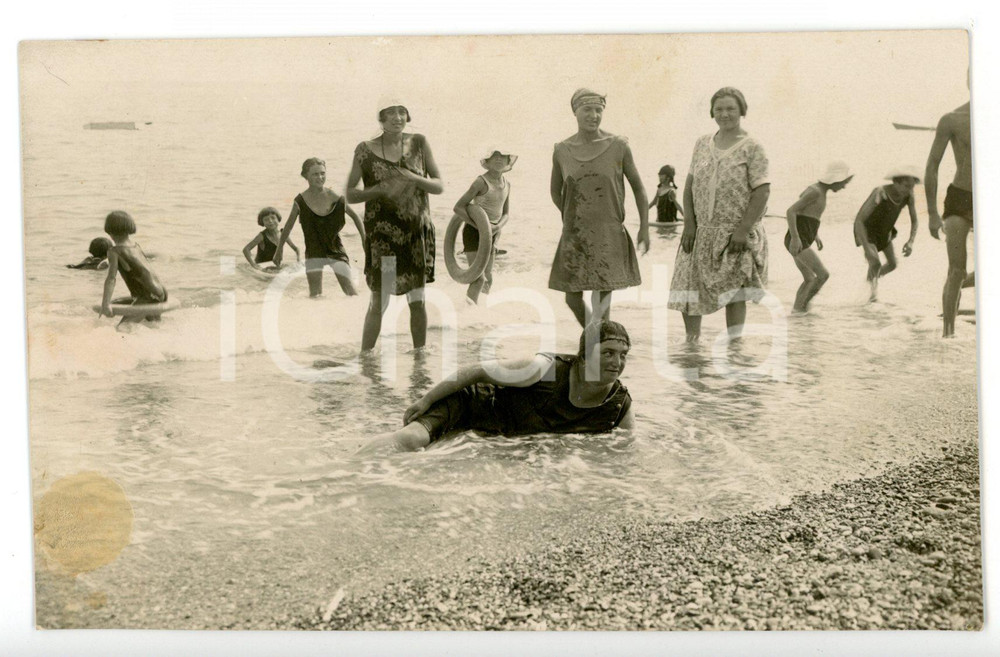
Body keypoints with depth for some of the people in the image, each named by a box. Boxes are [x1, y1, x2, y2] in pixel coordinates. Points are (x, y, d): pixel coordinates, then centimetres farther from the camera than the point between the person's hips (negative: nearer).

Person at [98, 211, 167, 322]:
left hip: (147, 298, -8)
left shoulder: (114, 251, -8)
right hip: (160, 293, 8)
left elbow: (111, 278, -20)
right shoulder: (137, 247, 13)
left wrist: (105, 304, -27)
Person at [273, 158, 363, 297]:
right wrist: (279, 251, 11)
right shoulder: (300, 201, -9)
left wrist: (364, 239, 2)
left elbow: (355, 216, 5)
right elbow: (288, 227, 5)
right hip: (314, 252, 0)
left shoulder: (336, 198, -11)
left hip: (336, 249, 0)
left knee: (350, 290, -5)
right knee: (315, 293, -9)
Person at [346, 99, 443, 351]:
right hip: (382, 233, -2)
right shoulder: (366, 150, -2)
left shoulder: (419, 143, 3)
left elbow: (439, 186, 4)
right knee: (379, 300, -3)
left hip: (417, 231, 2)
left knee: (417, 300, 8)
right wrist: (380, 190, -17)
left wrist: (415, 179, -15)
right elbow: (350, 195, -1)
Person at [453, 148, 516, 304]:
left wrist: (498, 227, -14)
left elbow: (506, 213, 8)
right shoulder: (481, 182, -15)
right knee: (479, 278, -15)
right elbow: (458, 207, -16)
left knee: (488, 278, 13)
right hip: (474, 231, -7)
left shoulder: (506, 185, 6)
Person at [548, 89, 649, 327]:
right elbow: (555, 191, 16)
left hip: (609, 235, -2)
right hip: (575, 236, 3)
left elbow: (638, 187, 3)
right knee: (573, 299, 7)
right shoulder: (562, 151, 0)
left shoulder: (618, 146, -6)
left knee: (602, 298, -6)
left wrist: (644, 227, -2)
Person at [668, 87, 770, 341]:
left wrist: (744, 229, -17)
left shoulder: (752, 148, -4)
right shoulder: (703, 143, 10)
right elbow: (690, 185, 10)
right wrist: (689, 224, 0)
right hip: (701, 232, 4)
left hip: (736, 234, -4)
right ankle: (691, 342, 13)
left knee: (734, 294, -1)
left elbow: (762, 191, -10)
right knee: (688, 291, 1)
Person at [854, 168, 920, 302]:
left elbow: (914, 221, -9)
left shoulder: (909, 195, -22)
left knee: (892, 264, 11)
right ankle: (873, 286, 8)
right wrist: (867, 248, -45)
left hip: (884, 230, 6)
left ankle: (873, 278, 41)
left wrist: (911, 241, -27)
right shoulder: (880, 193, -38)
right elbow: (858, 220, -39)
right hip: (866, 230, -6)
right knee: (876, 263, -22)